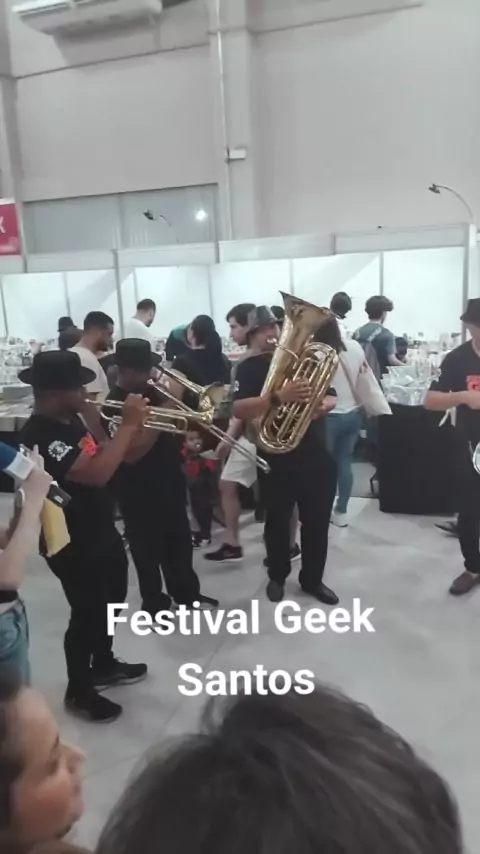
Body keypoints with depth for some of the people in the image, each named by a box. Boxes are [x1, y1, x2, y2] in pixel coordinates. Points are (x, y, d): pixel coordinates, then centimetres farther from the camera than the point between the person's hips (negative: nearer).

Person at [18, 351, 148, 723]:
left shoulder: (72, 420, 3)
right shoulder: (41, 436, -28)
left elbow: (103, 458, 12)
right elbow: (97, 473, -38)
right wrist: (129, 425, -31)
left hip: (102, 531, 10)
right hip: (73, 545, -9)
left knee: (111, 602, 24)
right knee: (87, 613, 7)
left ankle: (103, 665, 46)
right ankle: (79, 692, 29)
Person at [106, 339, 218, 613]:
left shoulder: (154, 391, 4)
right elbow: (131, 453, -28)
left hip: (171, 480, 7)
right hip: (139, 491, -7)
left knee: (180, 539, 19)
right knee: (148, 548, 7)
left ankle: (187, 592, 37)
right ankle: (154, 603, 25)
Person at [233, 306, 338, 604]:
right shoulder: (249, 368, -4)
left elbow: (331, 398, 11)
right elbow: (239, 410, -20)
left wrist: (320, 406, -13)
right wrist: (278, 398, -33)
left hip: (316, 456, 3)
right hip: (276, 459, -3)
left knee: (317, 522, 11)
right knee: (277, 522, 12)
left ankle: (313, 579, 29)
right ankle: (277, 577, 33)